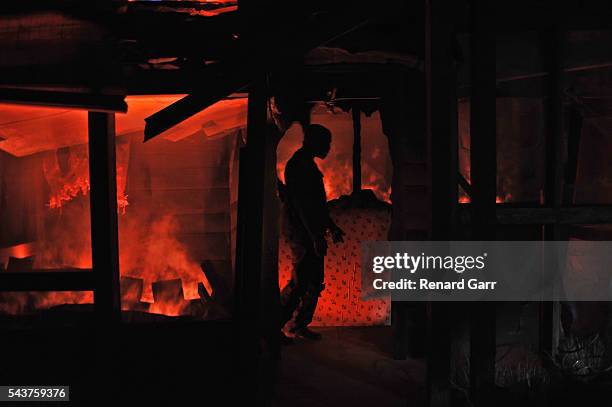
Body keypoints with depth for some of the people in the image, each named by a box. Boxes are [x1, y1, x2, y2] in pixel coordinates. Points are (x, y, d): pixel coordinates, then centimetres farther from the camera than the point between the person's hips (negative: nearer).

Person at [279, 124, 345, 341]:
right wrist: (316, 235, -24)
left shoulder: (307, 164, 18)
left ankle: (299, 325, 19)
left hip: (311, 233, 11)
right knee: (299, 283, -10)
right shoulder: (299, 164, -15)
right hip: (302, 233, -11)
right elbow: (301, 203, -22)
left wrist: (332, 226, 27)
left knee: (314, 283, 12)